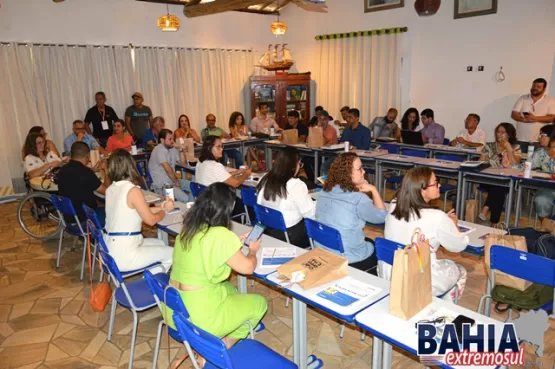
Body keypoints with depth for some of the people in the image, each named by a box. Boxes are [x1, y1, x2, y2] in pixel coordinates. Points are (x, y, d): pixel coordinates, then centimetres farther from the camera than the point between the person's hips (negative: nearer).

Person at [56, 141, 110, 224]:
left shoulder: (62, 170, -1)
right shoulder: (85, 172, -23)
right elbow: (106, 191, -12)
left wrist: (93, 170, 19)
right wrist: (105, 171, 2)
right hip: (85, 218, -8)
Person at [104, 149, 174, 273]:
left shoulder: (110, 189, 6)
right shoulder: (133, 190, -19)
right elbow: (151, 220, -10)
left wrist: (159, 208, 22)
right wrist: (165, 209, 8)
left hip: (111, 251, 8)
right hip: (123, 256, -8)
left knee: (159, 244, 24)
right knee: (170, 253, 9)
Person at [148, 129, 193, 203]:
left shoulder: (172, 149, 10)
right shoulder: (159, 150, -16)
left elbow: (184, 163, 15)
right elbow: (168, 169, -23)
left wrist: (181, 150, 1)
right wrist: (176, 181, -10)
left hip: (172, 180, 9)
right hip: (161, 185, -9)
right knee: (185, 198, -27)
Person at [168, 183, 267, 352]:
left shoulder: (188, 228, 1)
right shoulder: (220, 235, -22)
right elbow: (248, 267, -10)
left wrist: (235, 243, 15)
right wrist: (253, 250, 9)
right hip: (198, 318, -8)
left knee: (229, 288, 31)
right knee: (259, 302, 13)